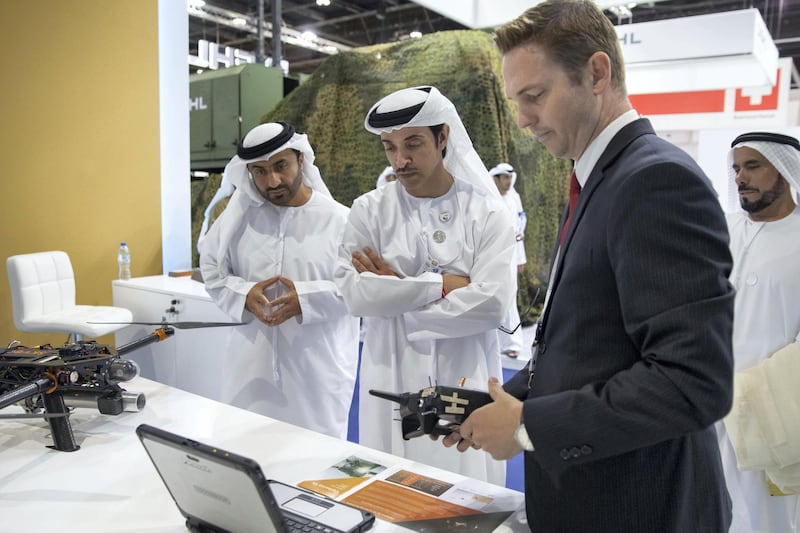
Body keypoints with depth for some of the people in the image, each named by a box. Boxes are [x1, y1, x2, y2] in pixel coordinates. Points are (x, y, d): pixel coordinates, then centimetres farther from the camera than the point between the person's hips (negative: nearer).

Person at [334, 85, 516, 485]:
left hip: (465, 381, -1)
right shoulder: (369, 210, 2)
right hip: (393, 381, 1)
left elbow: (492, 305, -13)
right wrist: (443, 284, -11)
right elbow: (355, 294, -10)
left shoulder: (487, 212, -2)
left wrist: (396, 295, -10)